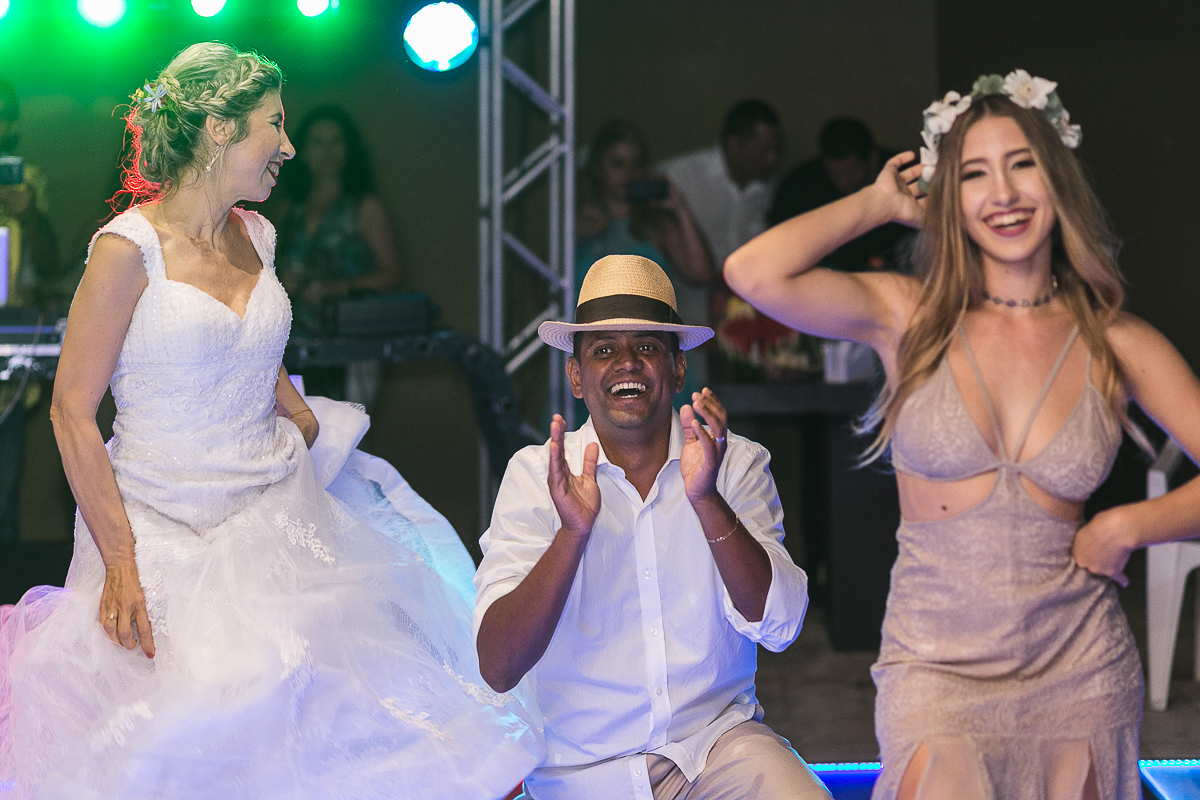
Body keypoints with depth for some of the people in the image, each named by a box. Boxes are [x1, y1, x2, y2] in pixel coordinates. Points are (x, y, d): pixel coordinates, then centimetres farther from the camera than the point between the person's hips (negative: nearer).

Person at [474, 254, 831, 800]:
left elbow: (778, 626, -9)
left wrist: (706, 501, -20)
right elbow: (497, 669, -11)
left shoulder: (738, 464, 4)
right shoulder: (533, 477, 0)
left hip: (721, 740, -2)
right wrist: (572, 533, -23)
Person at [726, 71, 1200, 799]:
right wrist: (880, 204, -3)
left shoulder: (1116, 343, 2)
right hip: (937, 664, -2)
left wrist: (1128, 526, -10)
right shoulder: (911, 317, -1)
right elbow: (753, 273, -16)